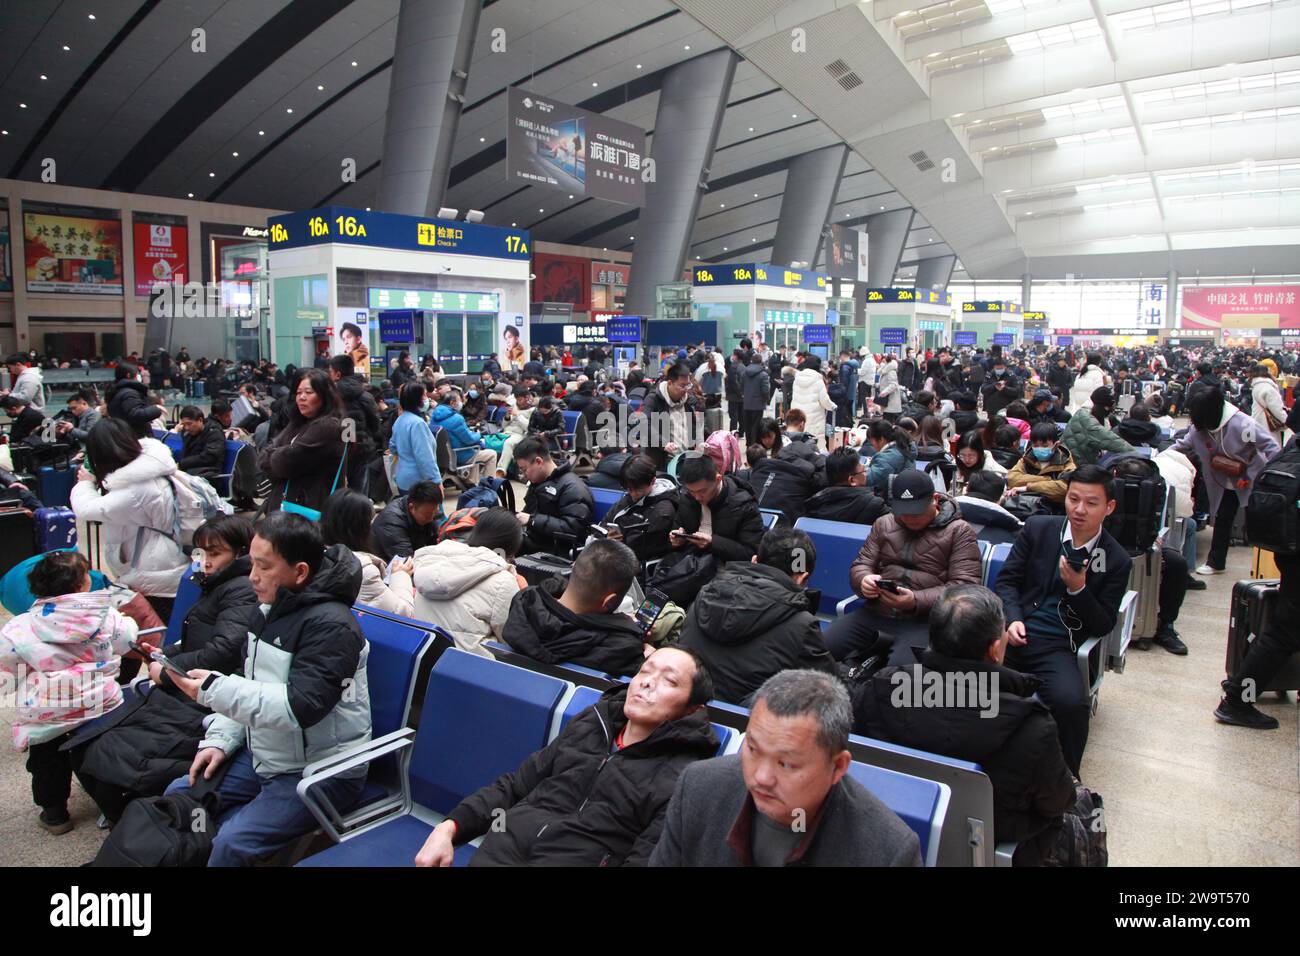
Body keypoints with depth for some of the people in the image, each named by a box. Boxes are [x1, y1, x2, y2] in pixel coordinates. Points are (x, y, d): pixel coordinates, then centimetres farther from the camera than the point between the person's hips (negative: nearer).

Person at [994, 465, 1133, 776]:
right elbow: (1007, 579, 9)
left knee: (1071, 702, -32)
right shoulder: (1038, 528, 8)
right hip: (1014, 633, 1)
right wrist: (1013, 619, -10)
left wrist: (1078, 588, -12)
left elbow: (1103, 626, 5)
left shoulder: (1116, 561, 5)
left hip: (1057, 647, -1)